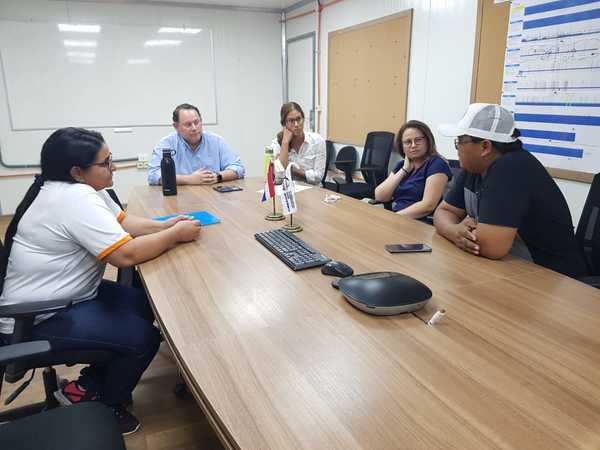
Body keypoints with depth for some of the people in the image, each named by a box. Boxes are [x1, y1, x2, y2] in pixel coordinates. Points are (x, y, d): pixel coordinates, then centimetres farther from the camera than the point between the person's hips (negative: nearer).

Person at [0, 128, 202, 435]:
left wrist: (165, 225, -7)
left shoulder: (81, 188, 3)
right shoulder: (75, 198, -28)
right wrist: (176, 234, -20)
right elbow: (126, 254, -32)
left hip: (62, 296, 10)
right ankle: (103, 405, 13)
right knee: (143, 338, -14)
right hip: (36, 320, -10)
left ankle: (88, 386, 19)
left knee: (146, 306, 7)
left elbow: (122, 222, 9)